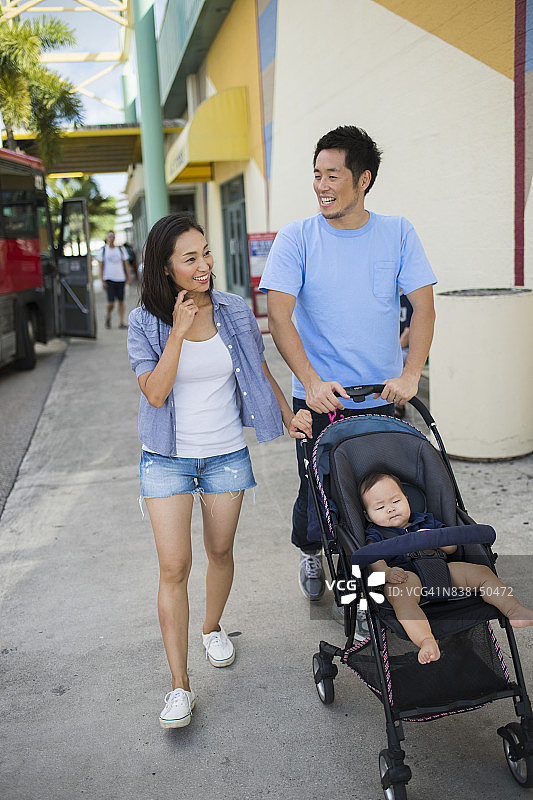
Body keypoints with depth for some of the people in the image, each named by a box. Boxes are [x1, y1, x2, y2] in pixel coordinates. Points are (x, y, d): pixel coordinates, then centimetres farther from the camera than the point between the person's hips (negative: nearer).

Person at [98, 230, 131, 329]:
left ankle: (121, 322, 8)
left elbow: (126, 264, 12)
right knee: (111, 302, -9)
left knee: (121, 301, 2)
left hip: (121, 278, 2)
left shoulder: (121, 249, 8)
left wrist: (129, 277, 4)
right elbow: (100, 266, 3)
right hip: (109, 279, -2)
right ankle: (108, 317, 19)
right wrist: (102, 281, -4)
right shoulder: (103, 250, 3)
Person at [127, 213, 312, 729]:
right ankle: (179, 686, 3)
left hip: (226, 454, 2)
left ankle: (212, 627, 44)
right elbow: (155, 393, -17)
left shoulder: (234, 311, -2)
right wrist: (178, 333, -22)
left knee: (220, 552, 15)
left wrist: (288, 416, 3)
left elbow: (259, 371, 11)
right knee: (173, 566, -7)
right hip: (167, 458, -2)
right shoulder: (146, 322, -7)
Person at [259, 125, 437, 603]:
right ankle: (310, 553, 39)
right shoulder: (297, 238, -5)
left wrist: (411, 374, -17)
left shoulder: (398, 233, 0)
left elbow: (423, 306, -3)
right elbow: (279, 317, -12)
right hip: (319, 398, -1)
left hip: (382, 399, 1)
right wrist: (311, 380, -25)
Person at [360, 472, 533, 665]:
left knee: (482, 572, -10)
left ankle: (514, 610, -19)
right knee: (401, 595, -41)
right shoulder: (376, 534, 18)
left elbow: (452, 547, 24)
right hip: (406, 576, -5)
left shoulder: (425, 521, 30)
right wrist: (387, 573, -24)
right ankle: (426, 641, -61)